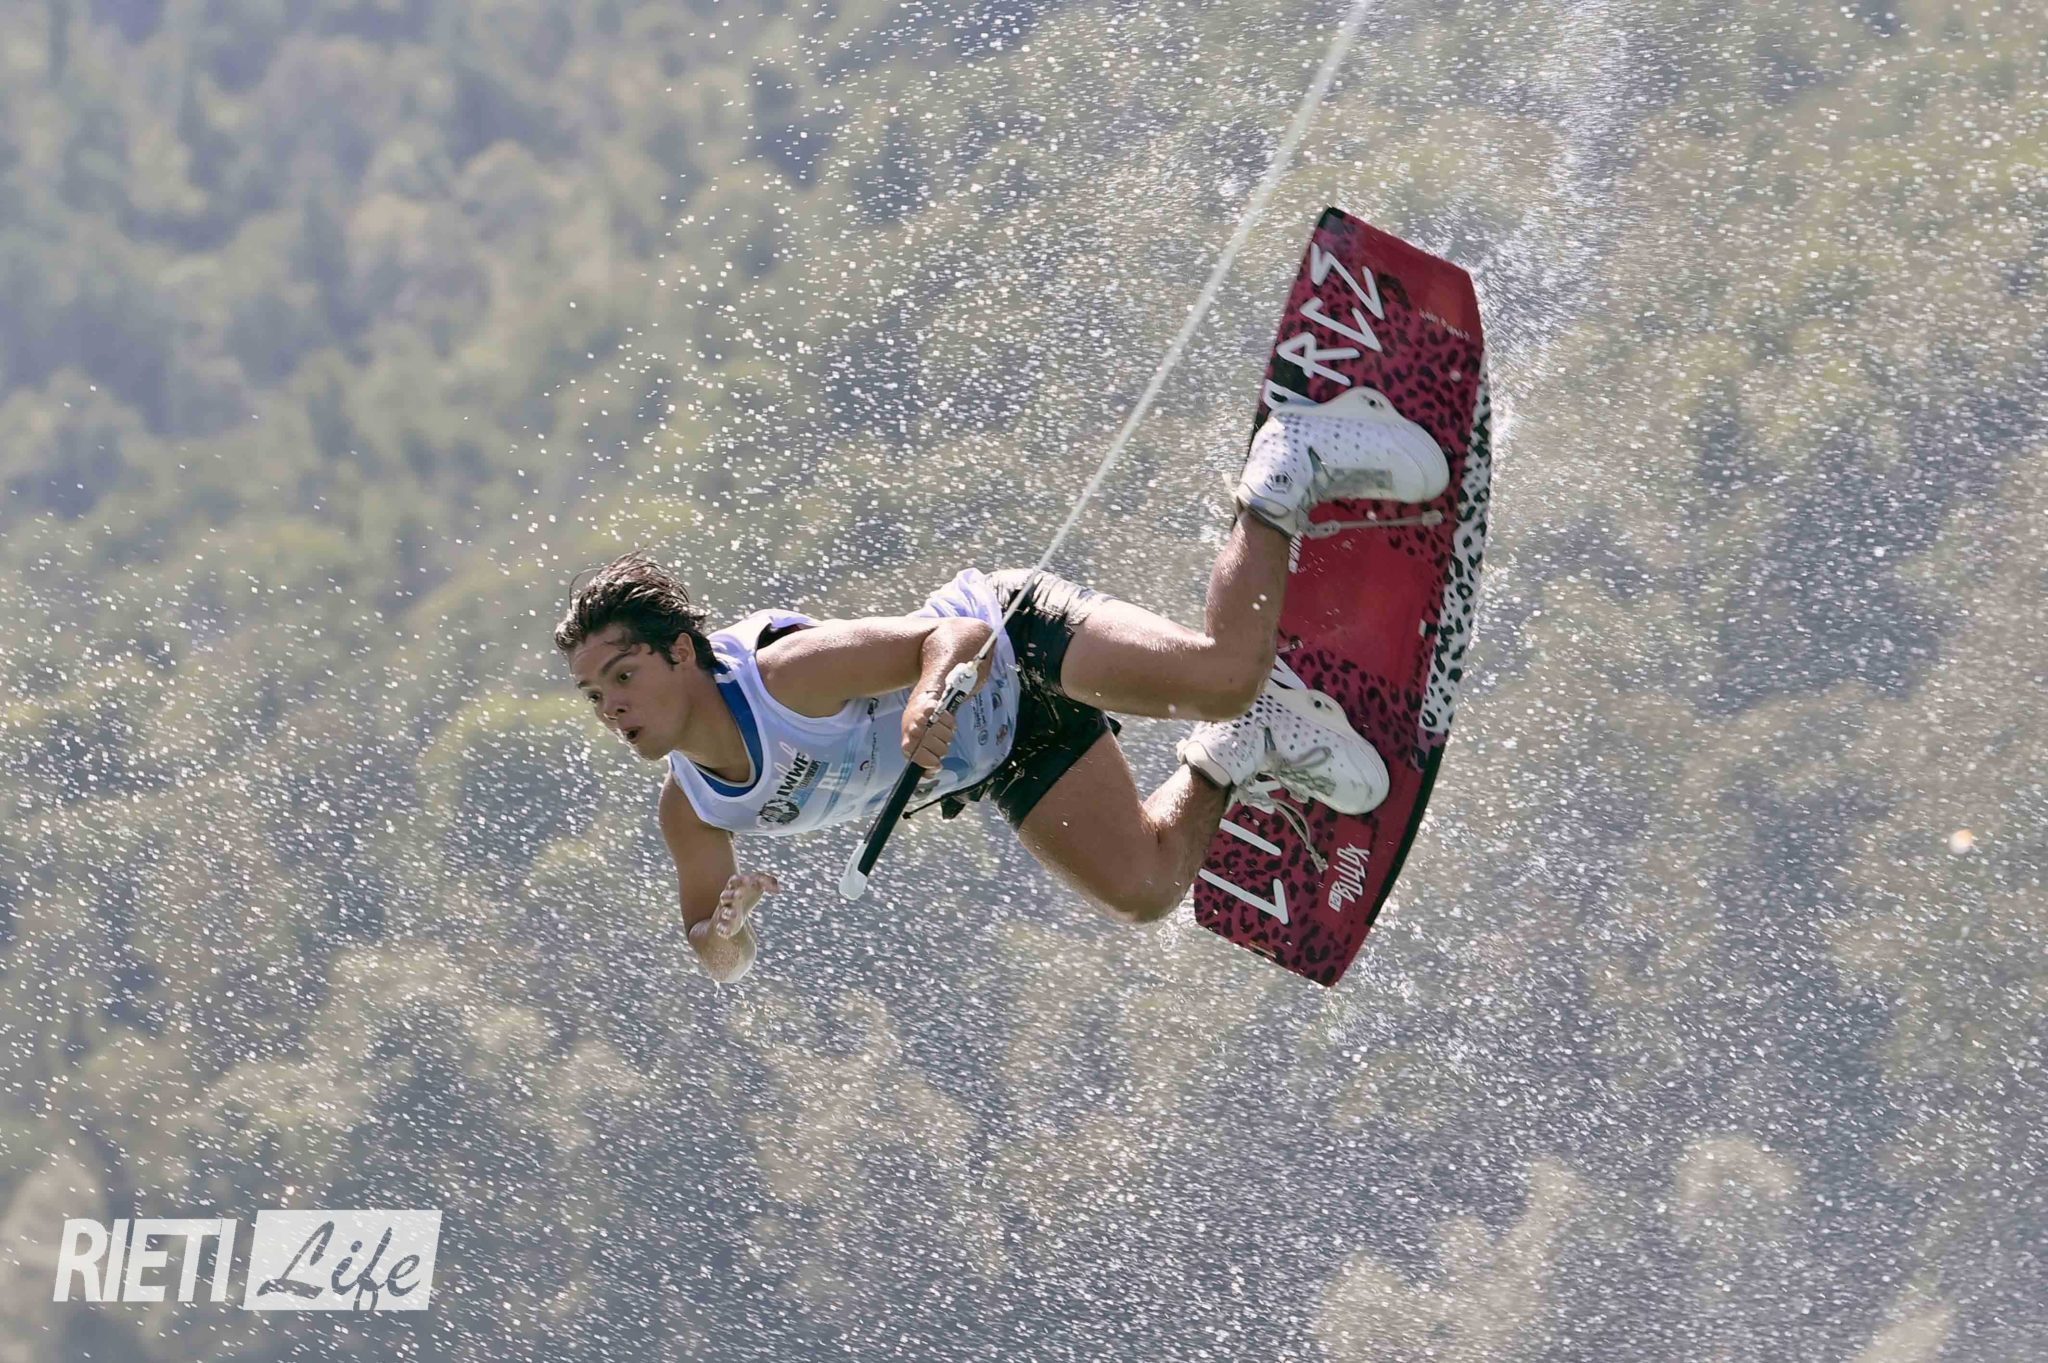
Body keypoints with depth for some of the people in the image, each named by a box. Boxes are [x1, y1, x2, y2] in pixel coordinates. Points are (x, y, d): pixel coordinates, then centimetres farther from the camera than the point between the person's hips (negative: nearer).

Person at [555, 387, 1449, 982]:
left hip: (1018, 642, -6)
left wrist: (928, 701, -51)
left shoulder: (788, 674, -32)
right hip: (999, 762, 6)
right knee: (1143, 891, -2)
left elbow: (954, 633, -27)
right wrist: (723, 931, -26)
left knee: (1220, 675, -25)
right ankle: (1234, 757, 27)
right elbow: (722, 964, 1)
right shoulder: (690, 811, -12)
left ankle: (1285, 474, 3)